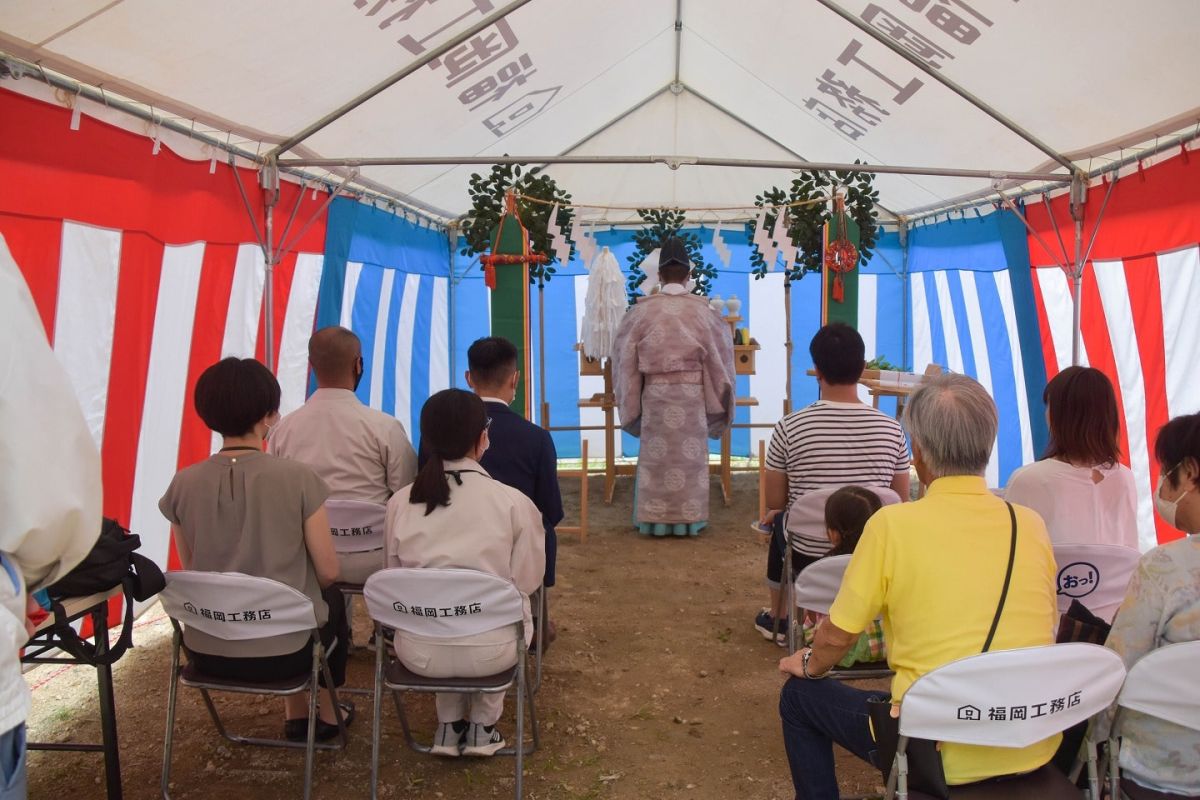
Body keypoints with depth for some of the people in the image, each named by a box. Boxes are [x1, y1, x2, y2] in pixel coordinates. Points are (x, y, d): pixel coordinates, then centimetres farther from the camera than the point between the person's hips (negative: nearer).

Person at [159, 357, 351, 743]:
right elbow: (328, 572, -8)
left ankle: (295, 715, 43)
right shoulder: (298, 478, -16)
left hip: (206, 651, 4)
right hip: (284, 651, -3)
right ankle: (328, 714, 43)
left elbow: (191, 570, 7)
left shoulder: (183, 484, -6)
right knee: (332, 601, 31)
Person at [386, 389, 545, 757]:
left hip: (418, 653, 3)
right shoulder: (514, 502, -13)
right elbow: (526, 581, -6)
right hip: (489, 652, -2)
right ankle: (482, 727, 32)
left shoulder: (400, 502, -6)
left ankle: (449, 726, 31)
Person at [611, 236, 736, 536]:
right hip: (692, 393, 0)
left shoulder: (643, 310, -4)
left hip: (654, 393, 0)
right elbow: (719, 354, 4)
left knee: (656, 453, 8)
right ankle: (688, 518, 15)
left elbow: (626, 358, 1)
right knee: (690, 453, 9)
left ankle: (656, 518, 14)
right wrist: (717, 398, 16)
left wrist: (631, 402, 10)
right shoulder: (702, 310, -4)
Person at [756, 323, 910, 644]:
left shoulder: (789, 428, -17)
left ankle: (778, 618, 43)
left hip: (807, 557, -2)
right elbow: (901, 503, 2)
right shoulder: (892, 429, -10)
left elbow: (774, 504, -5)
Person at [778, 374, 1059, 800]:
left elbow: (838, 636, -7)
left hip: (942, 756, -5)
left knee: (800, 698, 16)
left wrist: (810, 665, 16)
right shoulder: (1031, 525, -2)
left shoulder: (892, 524, -15)